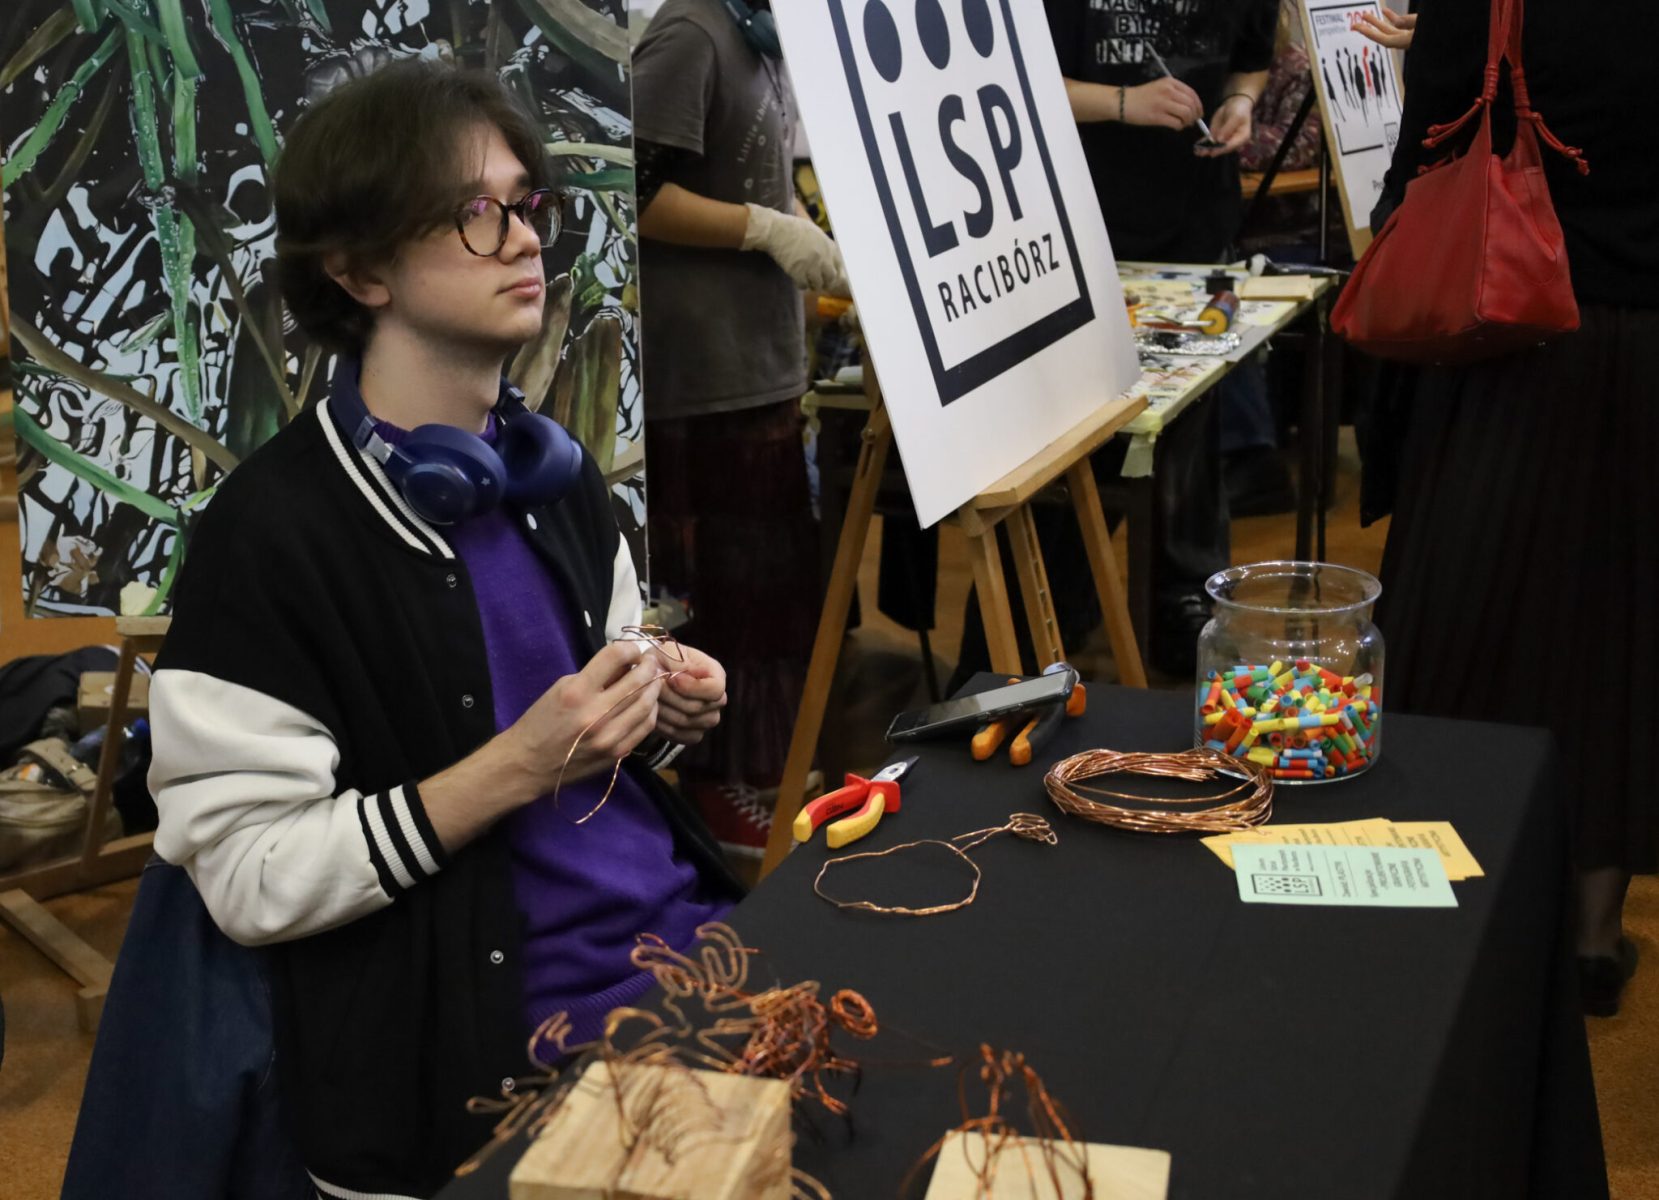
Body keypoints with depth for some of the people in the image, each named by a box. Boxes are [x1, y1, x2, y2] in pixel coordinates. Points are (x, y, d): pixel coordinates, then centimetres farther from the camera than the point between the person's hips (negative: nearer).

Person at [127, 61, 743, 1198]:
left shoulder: (558, 473, 10)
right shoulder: (273, 532, -13)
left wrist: (666, 708, 0)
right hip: (494, 1038, -7)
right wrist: (516, 768, -19)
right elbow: (250, 875, -13)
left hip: (691, 927, 7)